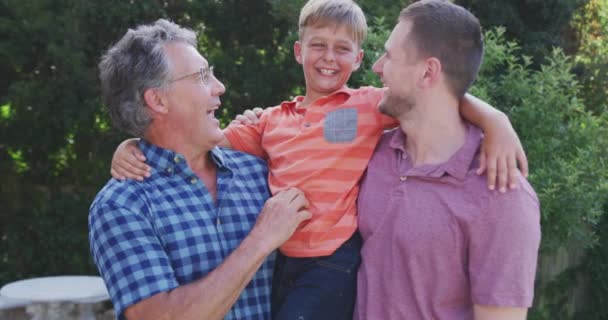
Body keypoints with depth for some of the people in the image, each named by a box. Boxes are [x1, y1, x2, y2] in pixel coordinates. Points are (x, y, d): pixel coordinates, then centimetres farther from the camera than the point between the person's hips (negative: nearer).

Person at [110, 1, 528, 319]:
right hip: (278, 262, 5)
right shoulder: (272, 120, 12)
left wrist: (494, 120, -25)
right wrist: (136, 146, -4)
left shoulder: (372, 106, 1)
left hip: (335, 265, -5)